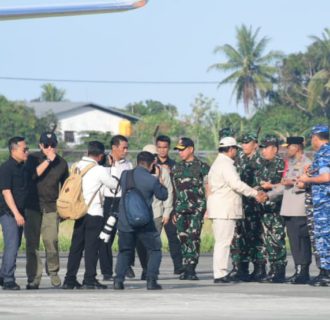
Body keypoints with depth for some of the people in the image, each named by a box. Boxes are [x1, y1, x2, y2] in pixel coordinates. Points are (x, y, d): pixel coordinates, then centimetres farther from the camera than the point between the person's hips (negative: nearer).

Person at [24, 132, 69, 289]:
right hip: (32, 206, -1)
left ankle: (53, 271, 14)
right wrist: (48, 160, -14)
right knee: (32, 243, -2)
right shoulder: (33, 159, 4)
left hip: (51, 207, 1)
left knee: (51, 241, -8)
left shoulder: (61, 163, 10)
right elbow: (32, 174, -15)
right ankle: (33, 278, 2)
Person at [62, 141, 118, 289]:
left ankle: (70, 280, 9)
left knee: (76, 246, 9)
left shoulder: (77, 167, 5)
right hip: (94, 213, -6)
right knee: (92, 247, -2)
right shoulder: (100, 171, -11)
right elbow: (115, 184, 0)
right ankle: (89, 279, -4)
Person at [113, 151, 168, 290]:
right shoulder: (152, 180, -12)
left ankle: (118, 279, 2)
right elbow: (163, 195, 2)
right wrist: (157, 178, 11)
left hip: (124, 222, 3)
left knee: (124, 251, 17)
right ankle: (151, 280, 0)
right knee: (154, 250, 12)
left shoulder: (125, 175, -1)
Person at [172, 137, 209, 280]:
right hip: (181, 209, 5)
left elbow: (207, 188, 0)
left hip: (196, 209, -5)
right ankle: (186, 268, 7)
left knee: (193, 237, -12)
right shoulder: (177, 168, 15)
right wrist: (174, 211, 15)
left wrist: (208, 208, -6)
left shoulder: (202, 167, 0)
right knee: (183, 238, 1)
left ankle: (191, 269, -11)